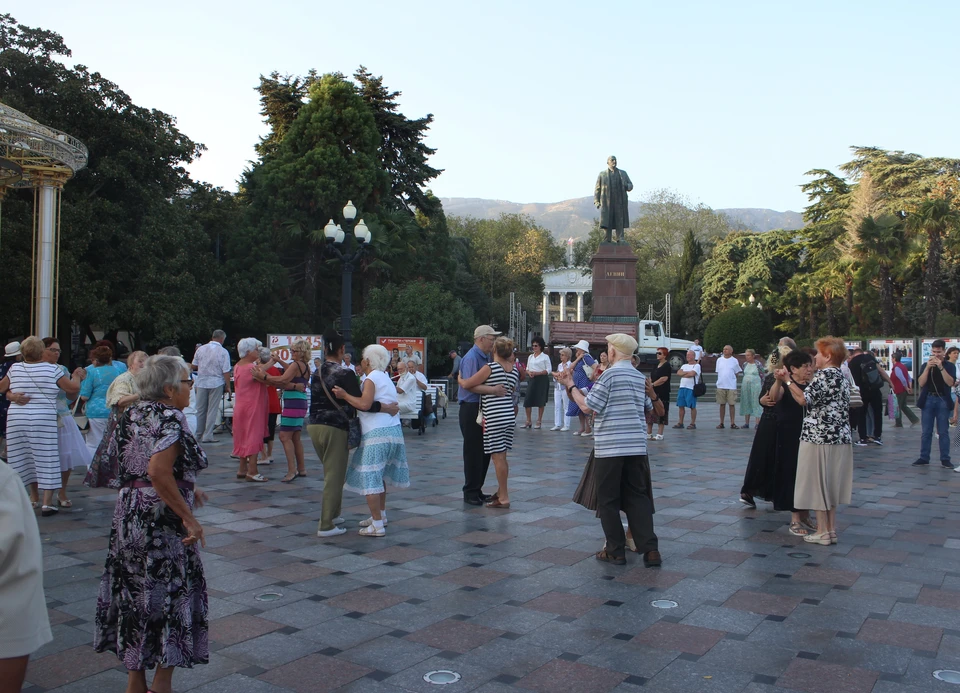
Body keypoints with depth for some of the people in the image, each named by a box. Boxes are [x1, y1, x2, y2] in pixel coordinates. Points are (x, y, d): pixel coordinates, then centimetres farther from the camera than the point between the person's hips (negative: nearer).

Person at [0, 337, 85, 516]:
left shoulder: (15, 369, 5)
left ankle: (35, 498, 24)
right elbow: (73, 388, -3)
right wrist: (77, 376, 16)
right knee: (46, 460, 2)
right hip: (43, 421, -3)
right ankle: (46, 504, 0)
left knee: (25, 460, 15)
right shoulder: (52, 370, -5)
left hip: (16, 420, 4)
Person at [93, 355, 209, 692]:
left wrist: (186, 488, 20)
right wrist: (189, 517, -25)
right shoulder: (170, 419, -17)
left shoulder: (133, 415, 9)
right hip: (160, 523, -8)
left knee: (134, 595, 15)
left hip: (127, 516, 8)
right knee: (171, 598, 5)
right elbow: (158, 471, -29)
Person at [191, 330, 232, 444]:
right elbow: (226, 371, -11)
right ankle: (207, 436, 3)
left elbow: (194, 366, 8)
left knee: (200, 409, 14)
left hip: (201, 382, 3)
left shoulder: (201, 349, 0)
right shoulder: (223, 352, -10)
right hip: (216, 383, -3)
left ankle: (199, 433, 24)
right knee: (212, 410, 4)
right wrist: (228, 387, -4)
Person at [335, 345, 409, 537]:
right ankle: (381, 515, 34)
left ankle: (377, 525, -9)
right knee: (379, 474, 23)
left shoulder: (371, 378, -8)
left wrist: (344, 395, -14)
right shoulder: (385, 378, 20)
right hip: (394, 430, 10)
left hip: (377, 433, -10)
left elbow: (364, 404, -21)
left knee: (369, 477, -7)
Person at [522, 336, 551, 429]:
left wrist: (536, 373, -16)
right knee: (527, 401, -2)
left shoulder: (545, 357, -1)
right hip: (531, 380, 5)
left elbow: (548, 370, -6)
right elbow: (527, 368, 19)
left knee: (540, 401, -1)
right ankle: (528, 420, 9)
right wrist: (529, 372, -6)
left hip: (542, 380, -5)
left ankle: (539, 421, 8)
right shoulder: (530, 357, 15)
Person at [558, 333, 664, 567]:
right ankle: (650, 550, 3)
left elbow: (588, 406, -10)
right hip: (636, 446, 6)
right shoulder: (641, 377, 10)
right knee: (638, 498, 10)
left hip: (609, 448, -6)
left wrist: (570, 385, 1)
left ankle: (616, 551, 9)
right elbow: (651, 407, 21)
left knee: (608, 500, 5)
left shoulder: (610, 374, -10)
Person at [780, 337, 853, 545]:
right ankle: (831, 530, 19)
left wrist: (787, 381, -10)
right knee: (830, 485, 14)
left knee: (818, 483, 1)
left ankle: (823, 532, 6)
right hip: (840, 438, 8)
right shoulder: (842, 376, 13)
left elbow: (804, 399, -22)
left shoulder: (824, 374, -14)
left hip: (819, 437, -8)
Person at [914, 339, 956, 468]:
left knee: (943, 432, 0)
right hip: (928, 400, 2)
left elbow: (950, 382, -10)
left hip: (943, 400, -2)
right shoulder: (925, 365, 10)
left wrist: (941, 367, -17)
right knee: (926, 432, 3)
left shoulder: (950, 366, 6)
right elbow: (921, 383, -2)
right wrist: (928, 367, -12)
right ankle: (924, 458, 7)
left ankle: (945, 459, 4)